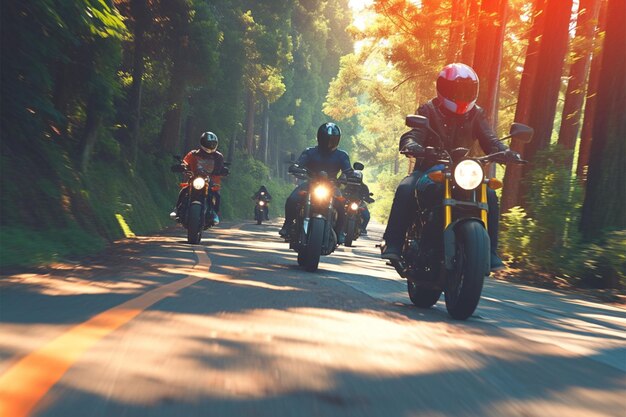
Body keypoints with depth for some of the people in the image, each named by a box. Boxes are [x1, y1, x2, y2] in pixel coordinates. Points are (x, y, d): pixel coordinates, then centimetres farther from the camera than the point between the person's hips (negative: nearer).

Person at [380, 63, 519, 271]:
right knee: (405, 190, -32)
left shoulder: (475, 114, 8)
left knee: (489, 196, -21)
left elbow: (489, 140, -5)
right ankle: (392, 244, -29)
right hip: (428, 169, -3)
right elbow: (412, 135, -15)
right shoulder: (428, 110, 0)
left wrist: (504, 151, -28)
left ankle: (489, 251, -13)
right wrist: (411, 145, -41)